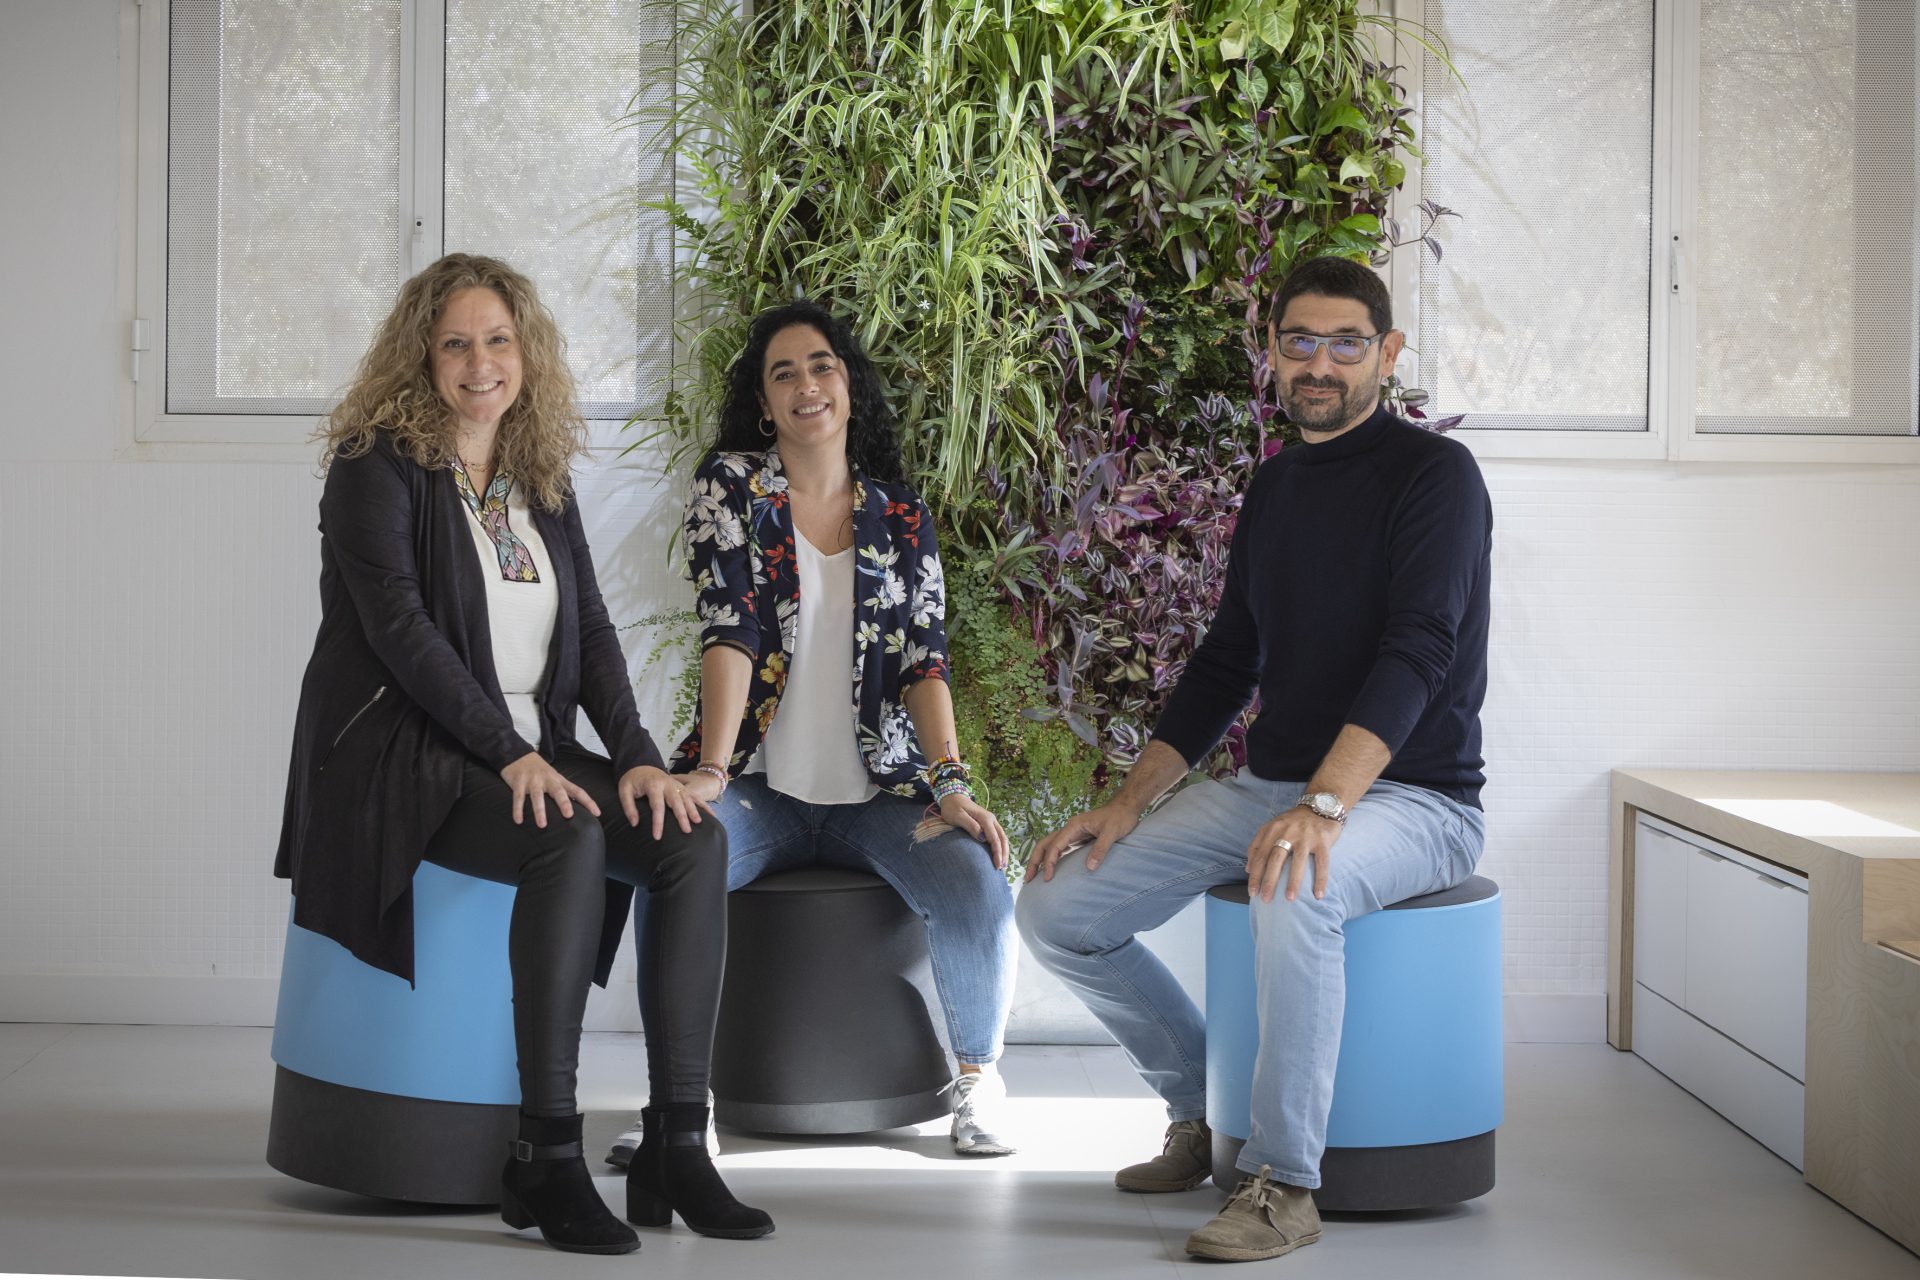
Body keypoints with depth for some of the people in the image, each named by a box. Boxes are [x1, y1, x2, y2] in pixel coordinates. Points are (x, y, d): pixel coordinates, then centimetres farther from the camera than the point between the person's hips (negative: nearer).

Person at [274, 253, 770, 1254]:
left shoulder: (542, 478, 16)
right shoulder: (378, 464, -3)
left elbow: (590, 627, 11)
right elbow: (397, 624, -14)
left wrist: (637, 755, -5)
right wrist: (509, 753, -20)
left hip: (531, 752, 6)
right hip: (403, 757, -6)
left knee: (696, 840, -17)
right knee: (569, 843, -34)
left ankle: (676, 1146, -16)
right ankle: (546, 1159, -28)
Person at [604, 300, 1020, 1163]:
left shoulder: (901, 519, 11)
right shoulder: (731, 485, 4)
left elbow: (924, 659, 3)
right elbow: (728, 630, -8)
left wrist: (951, 782, -12)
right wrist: (712, 768, -20)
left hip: (878, 792, 2)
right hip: (761, 789, -1)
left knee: (977, 887, -25)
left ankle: (977, 1078, 1)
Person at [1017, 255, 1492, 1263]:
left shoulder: (1434, 473, -9)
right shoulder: (1275, 486, 14)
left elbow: (1417, 651, -22)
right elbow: (1228, 659, 16)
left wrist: (1325, 804, -36)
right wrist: (1129, 803, 5)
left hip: (1413, 796, -7)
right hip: (1271, 787, 7)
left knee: (1296, 896, -40)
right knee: (1055, 907, -5)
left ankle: (1283, 1183, -25)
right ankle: (1202, 1108, 15)